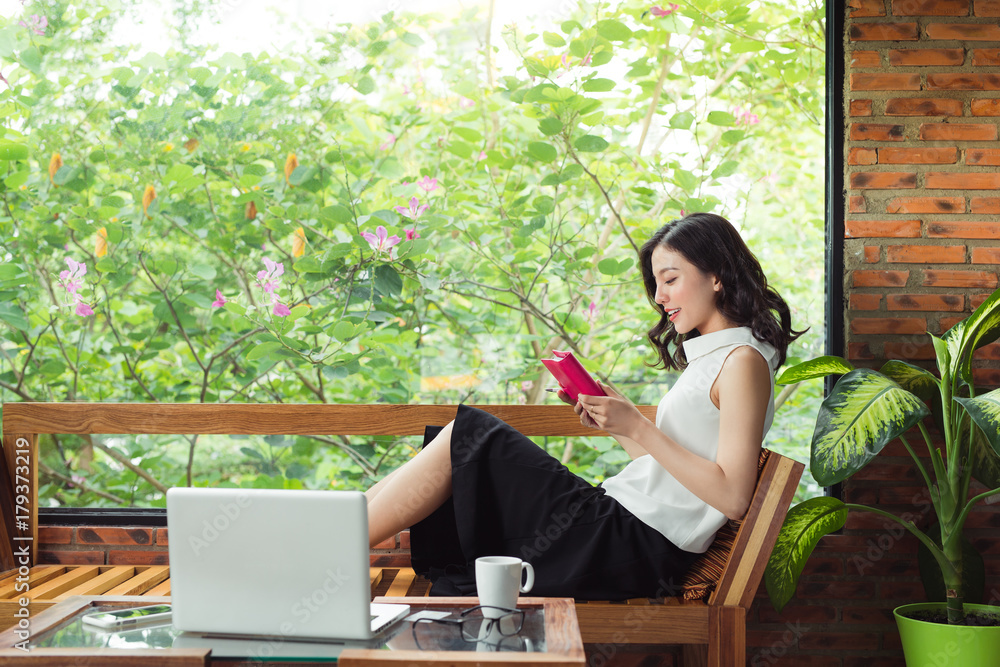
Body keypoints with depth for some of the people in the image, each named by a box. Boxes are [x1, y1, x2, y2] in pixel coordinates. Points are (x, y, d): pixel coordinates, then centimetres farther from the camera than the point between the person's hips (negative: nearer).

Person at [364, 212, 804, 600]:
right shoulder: (707, 356, 20)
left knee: (468, 438, -8)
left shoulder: (743, 361, -9)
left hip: (635, 547, -9)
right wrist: (612, 423, 9)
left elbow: (733, 497, -18)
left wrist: (639, 428, -17)